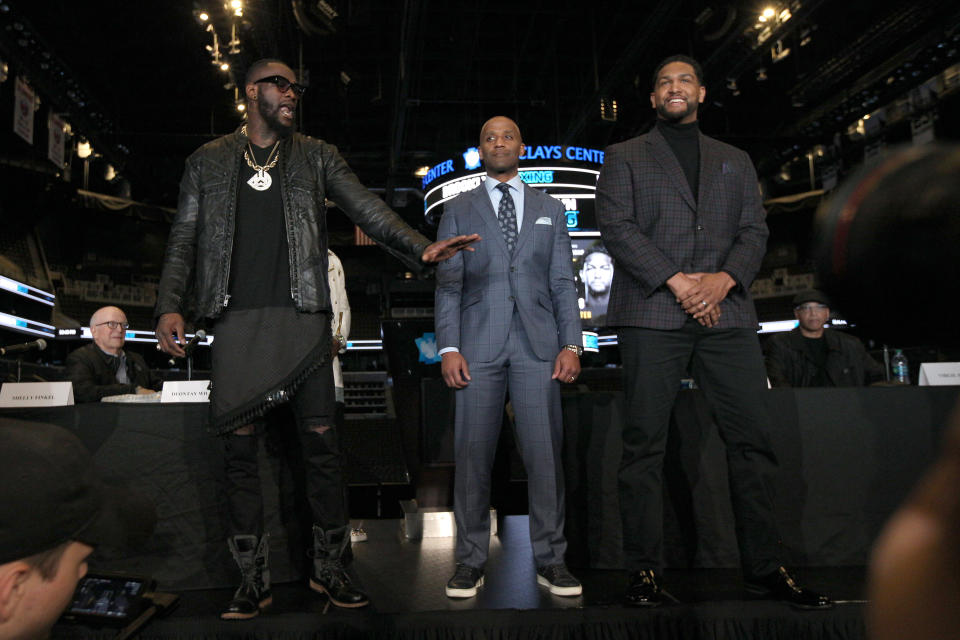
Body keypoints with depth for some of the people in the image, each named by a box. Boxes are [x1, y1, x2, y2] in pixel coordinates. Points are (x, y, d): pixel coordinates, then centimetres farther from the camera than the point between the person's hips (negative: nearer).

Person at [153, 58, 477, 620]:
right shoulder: (209, 161, 16)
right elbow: (185, 238, 12)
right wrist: (170, 306, -2)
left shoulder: (316, 157, 14)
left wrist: (420, 246, -14)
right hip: (237, 320, 1)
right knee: (239, 447, -1)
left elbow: (367, 208, 3)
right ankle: (254, 580, 11)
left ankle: (330, 569, 13)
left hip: (303, 317, 0)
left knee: (321, 441, -1)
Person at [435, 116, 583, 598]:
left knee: (544, 452, -2)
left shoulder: (550, 210, 19)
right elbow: (447, 283, 7)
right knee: (472, 453, 0)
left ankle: (550, 559, 9)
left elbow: (563, 282, 13)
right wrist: (448, 347, -5)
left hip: (538, 342, 1)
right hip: (479, 342, 0)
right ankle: (470, 559, 10)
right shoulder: (458, 210, 15)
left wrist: (571, 343, 0)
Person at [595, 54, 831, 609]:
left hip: (727, 312, 3)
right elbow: (617, 227, 1)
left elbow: (755, 231, 13)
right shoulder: (626, 157, 15)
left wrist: (723, 279, -8)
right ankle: (646, 570, 2)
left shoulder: (736, 162, 24)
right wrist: (676, 281, -10)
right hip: (652, 312, -2)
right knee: (646, 443, -4)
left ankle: (766, 568, 9)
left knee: (752, 438, 0)